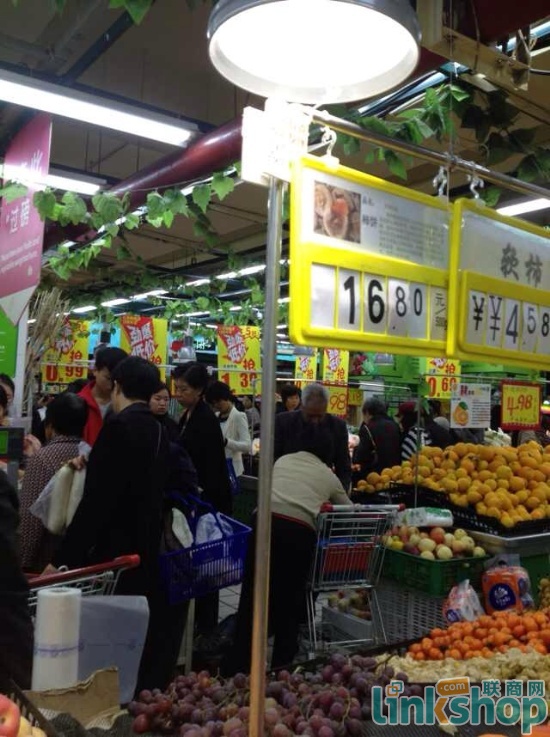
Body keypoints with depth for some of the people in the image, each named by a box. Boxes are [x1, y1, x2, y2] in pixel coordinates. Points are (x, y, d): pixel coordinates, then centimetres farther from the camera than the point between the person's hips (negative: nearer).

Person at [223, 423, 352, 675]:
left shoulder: (283, 461, 24)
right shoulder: (328, 475, 22)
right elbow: (348, 510, 33)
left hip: (266, 522, 1)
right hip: (298, 533, -1)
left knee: (252, 597, 9)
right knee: (289, 602, 15)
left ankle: (236, 667, 14)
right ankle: (281, 667, 26)